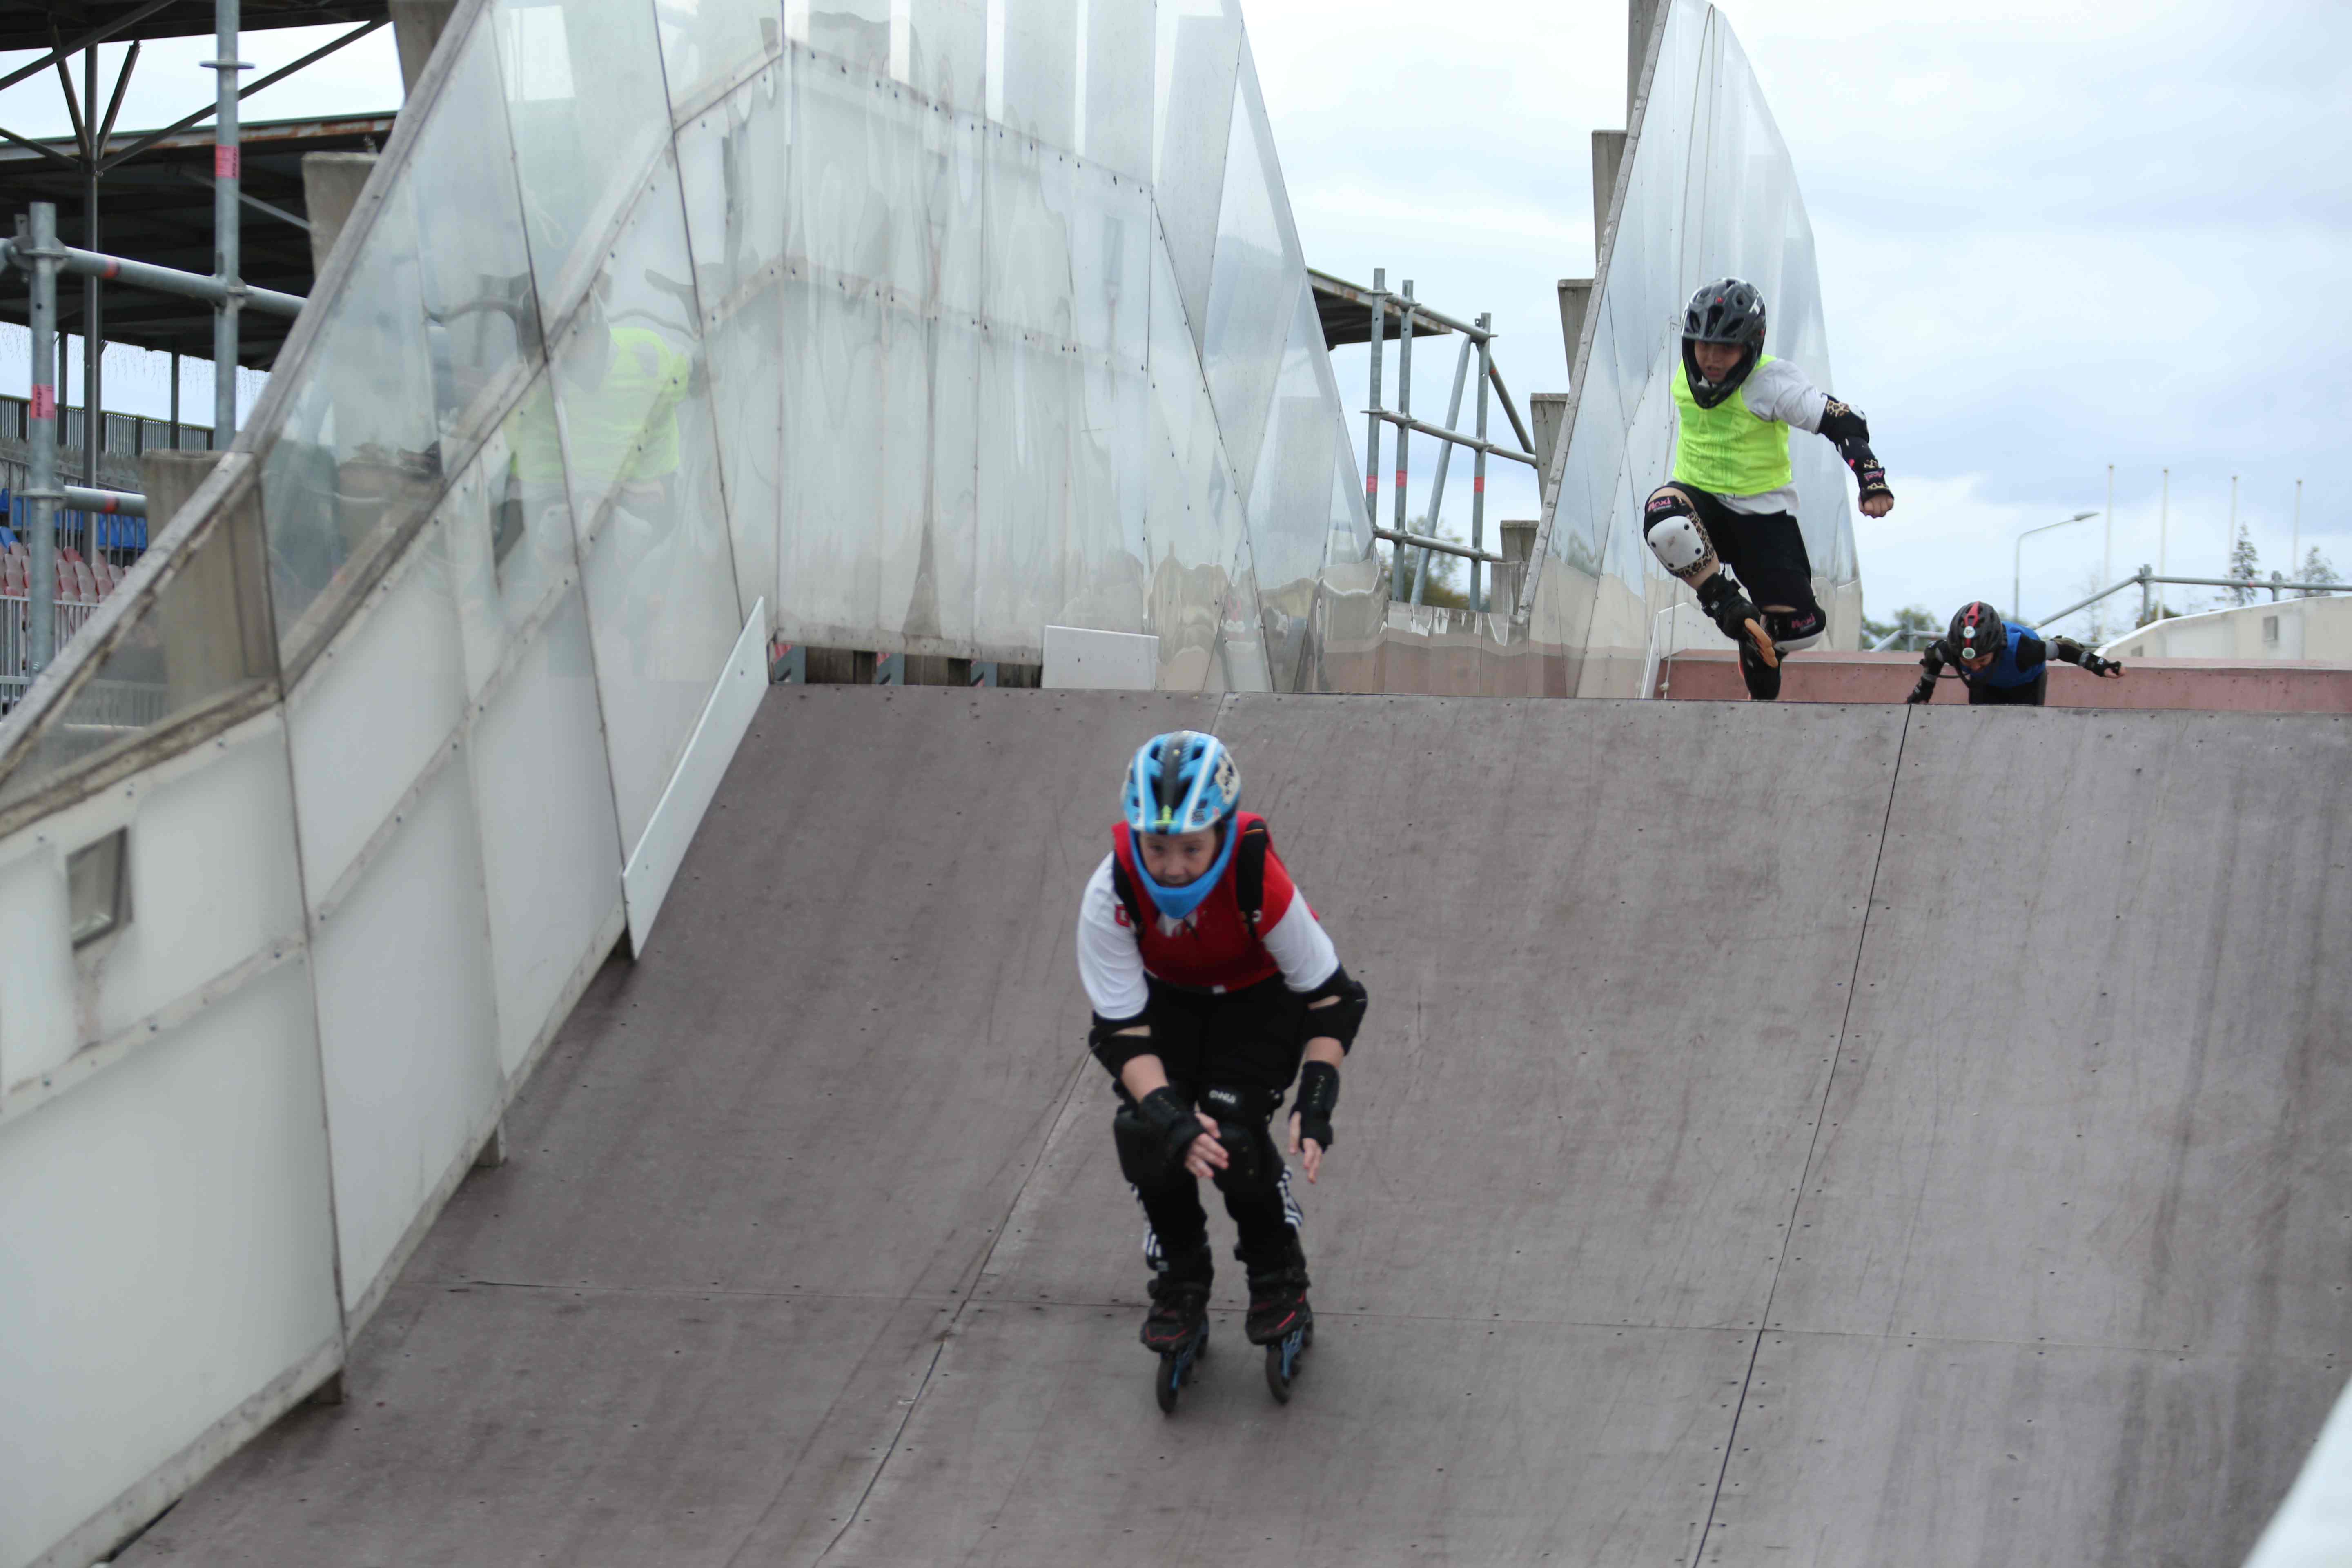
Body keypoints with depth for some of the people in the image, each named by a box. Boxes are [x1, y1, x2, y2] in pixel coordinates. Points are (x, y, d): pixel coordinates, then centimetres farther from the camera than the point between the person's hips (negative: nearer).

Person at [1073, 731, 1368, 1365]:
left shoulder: (1261, 883, -37)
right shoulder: (1110, 896, -32)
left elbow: (1331, 997, -25)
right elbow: (1121, 1029, -28)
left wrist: (1317, 1103, -36)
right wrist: (1169, 1116, -43)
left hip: (1260, 999, -2)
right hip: (1166, 998, 2)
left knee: (1232, 1131, -24)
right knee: (1144, 1130, -21)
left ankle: (1279, 1277, 4)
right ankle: (1179, 1281, 5)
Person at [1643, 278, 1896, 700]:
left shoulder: (1772, 381, -18)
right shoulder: (1687, 375, -4)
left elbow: (1845, 424, -23)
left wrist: (1873, 482, -39)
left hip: (1761, 511, -2)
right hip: (1697, 496, 2)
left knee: (1801, 629, -7)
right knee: (1664, 522, -37)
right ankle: (1727, 605, -18)